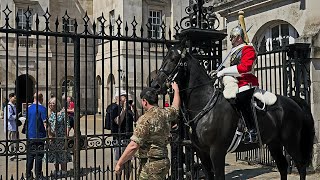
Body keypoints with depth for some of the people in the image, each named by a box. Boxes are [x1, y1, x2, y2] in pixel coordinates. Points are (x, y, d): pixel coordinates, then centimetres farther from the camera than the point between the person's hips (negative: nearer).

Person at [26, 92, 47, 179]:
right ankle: (38, 175, 6)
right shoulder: (42, 109, -13)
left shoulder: (29, 108, 7)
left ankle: (28, 175, 17)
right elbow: (45, 123, -17)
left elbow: (27, 122, 17)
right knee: (39, 156, 2)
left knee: (30, 155, 12)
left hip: (30, 136, 6)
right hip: (39, 136, -6)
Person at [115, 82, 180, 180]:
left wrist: (119, 164, -13)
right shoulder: (165, 113, 5)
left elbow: (134, 146, -22)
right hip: (164, 161, 9)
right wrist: (176, 90, 47)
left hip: (150, 165, -9)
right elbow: (175, 107, 31)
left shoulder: (145, 119, -18)